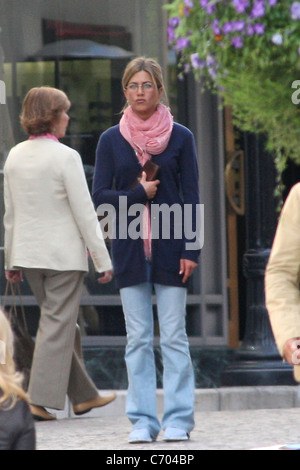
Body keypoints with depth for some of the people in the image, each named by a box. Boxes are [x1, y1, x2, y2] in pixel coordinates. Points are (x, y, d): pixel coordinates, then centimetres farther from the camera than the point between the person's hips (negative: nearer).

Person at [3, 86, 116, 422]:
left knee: (62, 323, 16)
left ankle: (83, 396, 24)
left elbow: (10, 213, 10)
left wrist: (11, 259, 17)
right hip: (63, 254, -7)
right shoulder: (65, 157, -15)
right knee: (57, 326, 0)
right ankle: (40, 400, -2)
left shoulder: (15, 156, 4)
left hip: (28, 255, 7)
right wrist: (102, 261, -8)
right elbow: (85, 214, -14)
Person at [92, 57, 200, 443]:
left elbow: (191, 198, 2)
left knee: (174, 337, -2)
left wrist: (190, 250, -5)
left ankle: (178, 419, 2)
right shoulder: (111, 140, 6)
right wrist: (138, 193, -11)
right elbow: (99, 196, 4)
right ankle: (142, 420, 6)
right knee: (138, 339, 3)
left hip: (170, 249, -1)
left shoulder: (180, 138, 3)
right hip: (129, 250, 1)